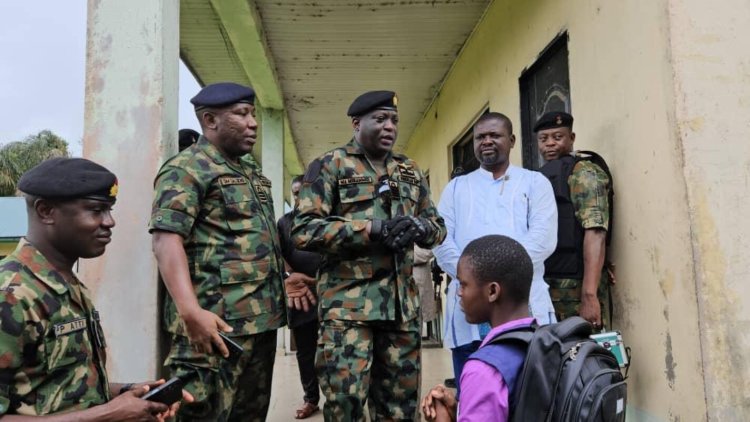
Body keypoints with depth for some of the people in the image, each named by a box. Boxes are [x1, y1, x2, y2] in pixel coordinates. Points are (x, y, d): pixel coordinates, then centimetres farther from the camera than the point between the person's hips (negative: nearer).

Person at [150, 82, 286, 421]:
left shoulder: (252, 172, 19)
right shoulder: (187, 169, -8)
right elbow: (166, 239, -19)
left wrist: (285, 275, 21)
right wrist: (190, 311, -28)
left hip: (262, 319, 9)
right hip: (217, 321, -9)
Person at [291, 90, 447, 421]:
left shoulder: (410, 172, 16)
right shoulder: (329, 166, 0)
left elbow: (438, 226, 18)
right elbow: (304, 230, -10)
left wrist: (418, 227, -8)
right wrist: (373, 228, -19)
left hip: (402, 303, 5)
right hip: (348, 304, -5)